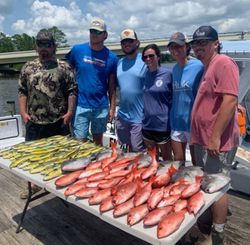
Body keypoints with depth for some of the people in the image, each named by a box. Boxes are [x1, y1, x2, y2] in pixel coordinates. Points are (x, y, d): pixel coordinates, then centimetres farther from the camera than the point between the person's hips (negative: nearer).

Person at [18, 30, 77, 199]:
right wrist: (23, 112, 1)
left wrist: (70, 112, -11)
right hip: (34, 122, 3)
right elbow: (22, 91, 10)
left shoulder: (64, 67, -1)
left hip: (59, 122, -3)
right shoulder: (28, 67, 8)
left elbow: (72, 91, -4)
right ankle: (35, 184, 33)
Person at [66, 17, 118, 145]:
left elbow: (112, 86, 3)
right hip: (81, 106, -1)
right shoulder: (77, 50, -2)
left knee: (98, 141, 16)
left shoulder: (111, 57, 0)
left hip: (101, 107, 1)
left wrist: (112, 108, 0)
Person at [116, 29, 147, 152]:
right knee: (128, 149, 22)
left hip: (140, 118, -6)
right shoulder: (119, 63, 9)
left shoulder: (145, 61, -10)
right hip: (122, 116, 6)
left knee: (138, 152, 7)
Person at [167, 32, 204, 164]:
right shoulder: (174, 69, 6)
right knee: (178, 162, 17)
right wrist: (172, 119, 12)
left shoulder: (198, 66, -12)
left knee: (197, 163, 12)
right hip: (176, 122, 5)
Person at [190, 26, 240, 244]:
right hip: (203, 139, 10)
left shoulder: (223, 63, -13)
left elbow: (230, 101, -24)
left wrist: (215, 137, -24)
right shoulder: (207, 67, 17)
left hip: (216, 141, -10)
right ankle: (207, 223, 37)